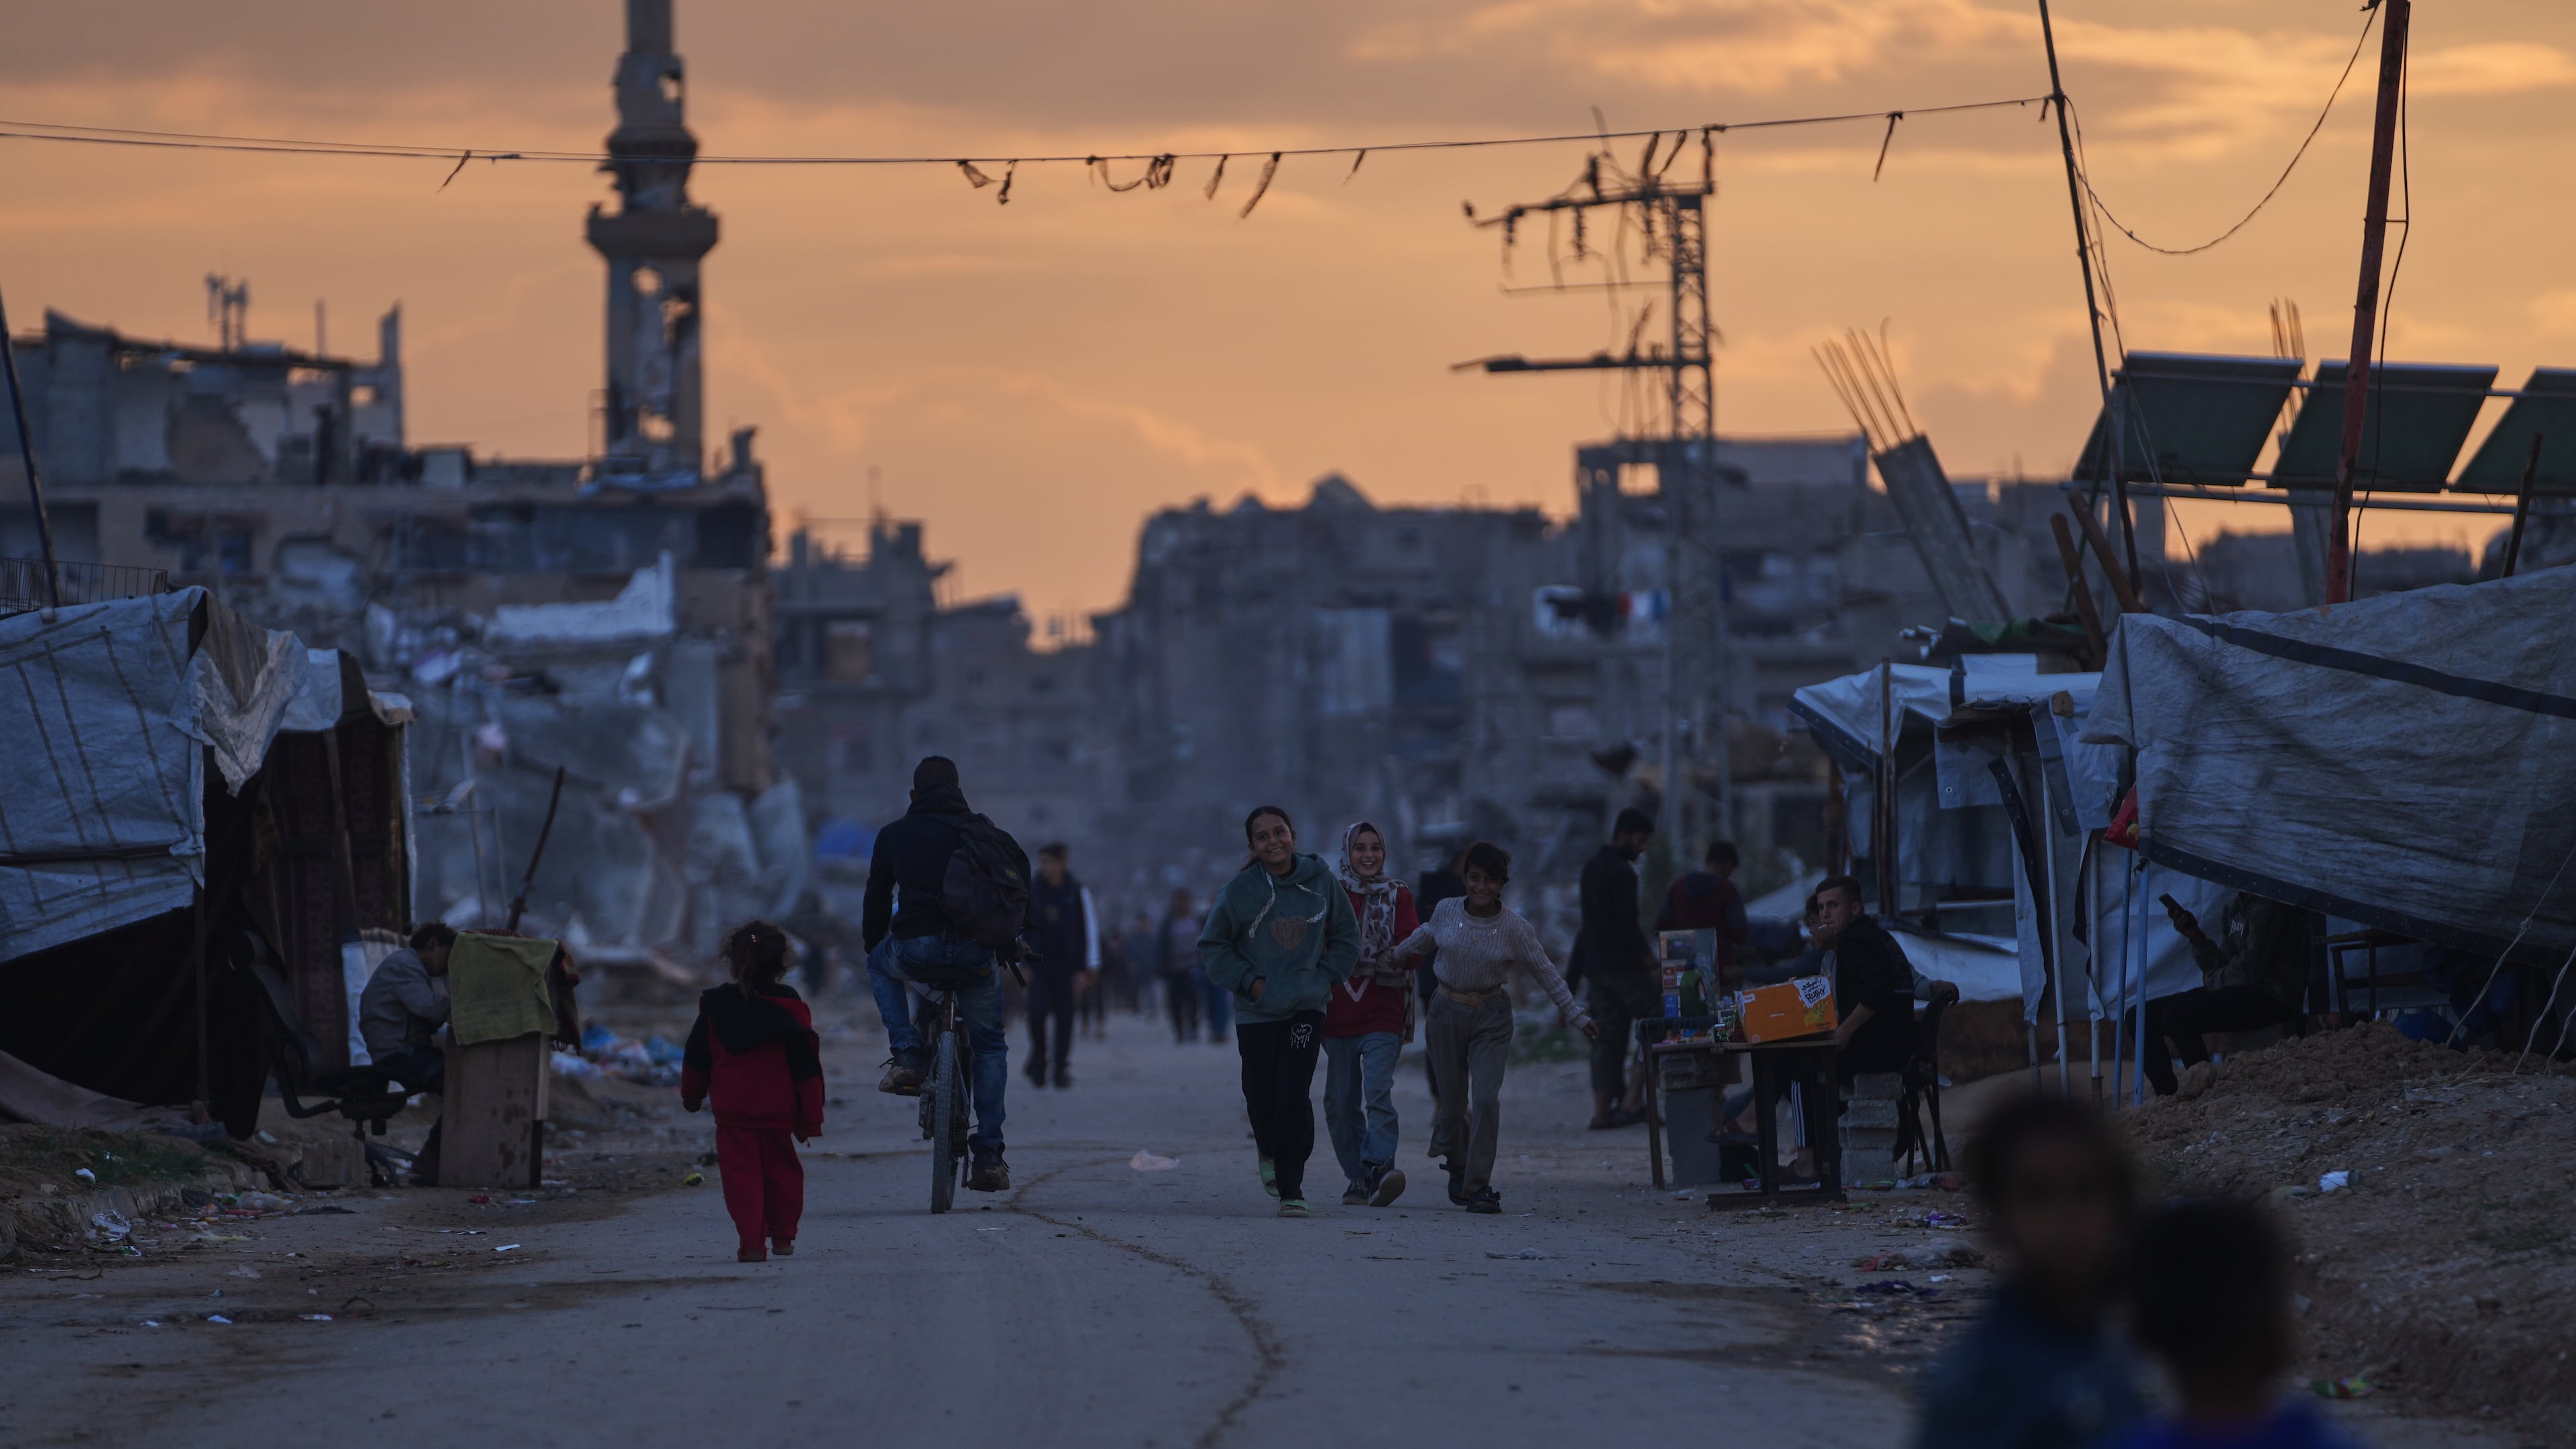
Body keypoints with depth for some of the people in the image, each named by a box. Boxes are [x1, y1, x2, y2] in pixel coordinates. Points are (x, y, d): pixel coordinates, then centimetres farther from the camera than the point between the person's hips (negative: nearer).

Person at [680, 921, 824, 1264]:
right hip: (778, 1109, 1)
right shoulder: (789, 1008, -3)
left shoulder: (715, 1006, -1)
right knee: (781, 1169, 15)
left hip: (732, 1108, -1)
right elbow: (806, 1068, -3)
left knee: (741, 1172, 0)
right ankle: (783, 1235, 20)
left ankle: (751, 1241, -8)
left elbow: (696, 1059, 8)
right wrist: (811, 1116, 3)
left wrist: (691, 1096, 24)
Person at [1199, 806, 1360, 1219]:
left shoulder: (1320, 882, -1)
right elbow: (1212, 947, 3)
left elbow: (1346, 937, 13)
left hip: (1306, 1008, 0)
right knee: (1262, 1099, 7)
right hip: (1257, 1011, 0)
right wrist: (1249, 981, -6)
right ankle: (1271, 1155, 40)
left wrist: (1326, 977, 2)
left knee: (1293, 1097, -13)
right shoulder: (1240, 890, -6)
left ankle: (1292, 1189, -7)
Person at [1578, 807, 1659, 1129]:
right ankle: (1632, 1099, -8)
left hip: (1596, 966, 9)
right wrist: (1653, 966, -18)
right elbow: (1629, 926, -19)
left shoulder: (1592, 867, 16)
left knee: (1606, 1039, 7)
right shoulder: (1621, 872, -14)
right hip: (1623, 966, -9)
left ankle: (1602, 1109, 2)